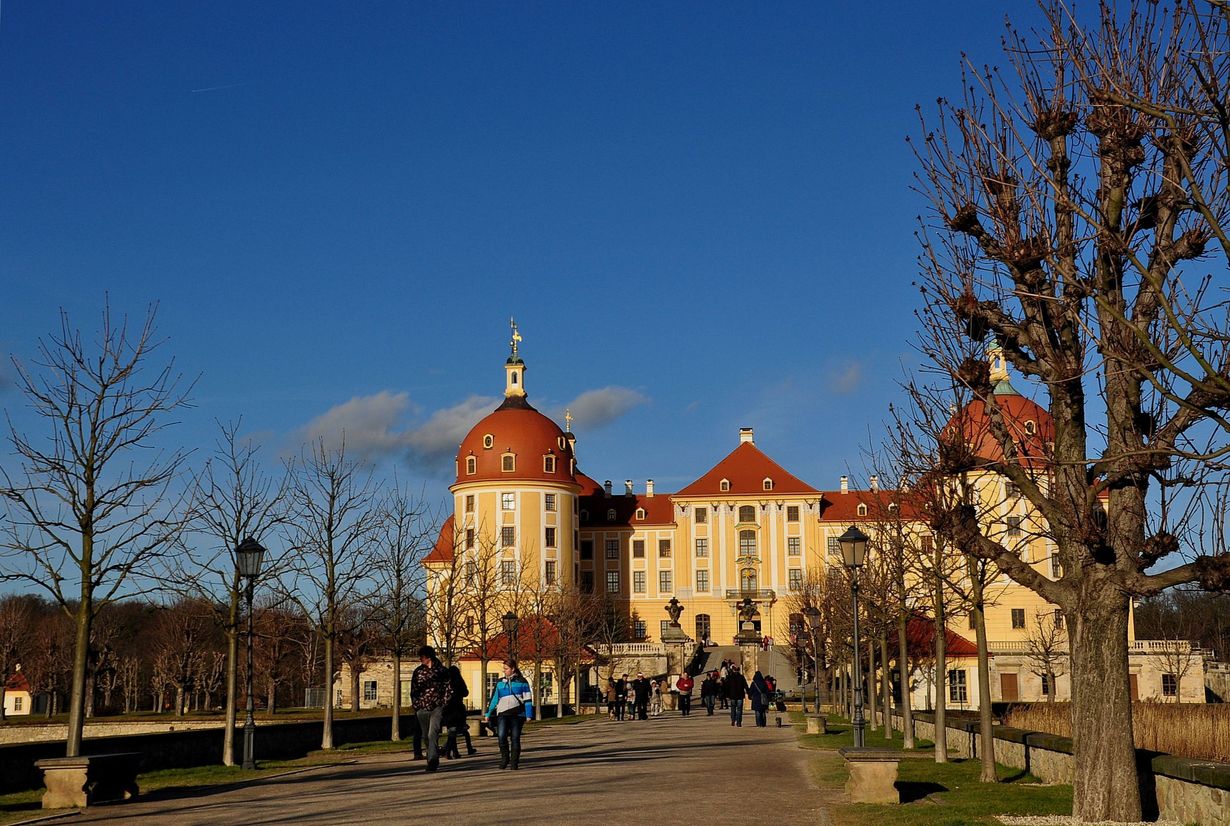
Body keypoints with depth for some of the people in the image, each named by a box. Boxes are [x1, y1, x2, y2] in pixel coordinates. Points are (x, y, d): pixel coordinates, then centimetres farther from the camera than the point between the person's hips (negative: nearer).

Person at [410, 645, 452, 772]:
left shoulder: (441, 670, 1)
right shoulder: (418, 672, 9)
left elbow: (449, 689, 6)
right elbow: (413, 690, 15)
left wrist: (443, 704, -1)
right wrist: (415, 705, 6)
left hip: (437, 708, -4)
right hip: (422, 708, 4)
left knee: (432, 735, -18)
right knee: (426, 736, 7)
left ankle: (433, 760, -24)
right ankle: (433, 761, 19)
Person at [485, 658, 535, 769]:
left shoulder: (521, 682, 6)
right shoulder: (500, 683, 15)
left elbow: (527, 699, 5)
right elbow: (494, 698, 19)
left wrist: (529, 715, -1)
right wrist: (488, 714, 16)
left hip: (517, 714, -2)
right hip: (502, 713, 2)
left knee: (515, 738, 0)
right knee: (502, 736, -12)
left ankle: (514, 762, 10)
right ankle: (504, 758, 8)